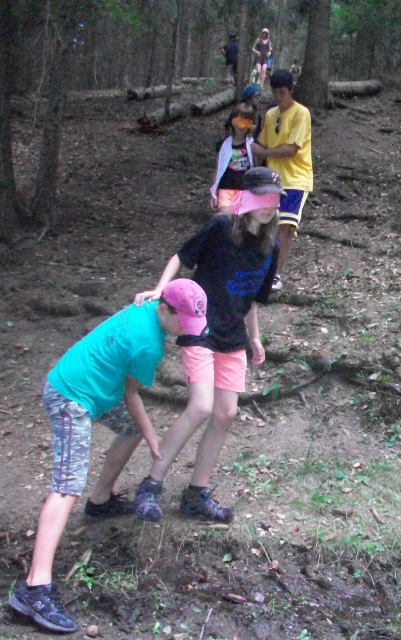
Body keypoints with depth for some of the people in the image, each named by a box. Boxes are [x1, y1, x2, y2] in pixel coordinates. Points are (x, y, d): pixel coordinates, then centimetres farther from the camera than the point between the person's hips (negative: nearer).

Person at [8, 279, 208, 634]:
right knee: (69, 486, -19)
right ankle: (35, 588, -26)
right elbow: (131, 394, -8)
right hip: (72, 399, -10)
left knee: (133, 427, 26)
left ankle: (101, 500, 40)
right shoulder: (148, 345, -22)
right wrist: (151, 436, 4)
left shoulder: (146, 310, 5)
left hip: (84, 384, 10)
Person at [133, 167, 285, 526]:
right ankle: (151, 485, -4)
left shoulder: (270, 248, 7)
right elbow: (182, 257, -4)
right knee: (201, 408, -18)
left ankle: (197, 493, 18)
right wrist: (159, 290, -18)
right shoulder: (221, 227, -11)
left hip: (233, 338, 7)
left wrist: (254, 336, 21)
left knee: (225, 415, 3)